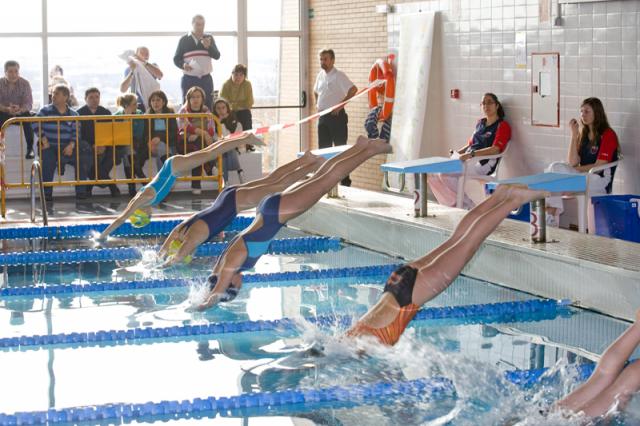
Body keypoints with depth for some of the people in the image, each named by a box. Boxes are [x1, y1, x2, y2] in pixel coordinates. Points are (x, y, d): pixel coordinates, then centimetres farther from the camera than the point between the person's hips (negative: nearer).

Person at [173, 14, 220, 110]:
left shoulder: (209, 38, 9)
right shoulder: (184, 40, 4)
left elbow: (217, 56, 0)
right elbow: (176, 59, 6)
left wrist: (208, 46, -19)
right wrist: (183, 65, -16)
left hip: (206, 79, 2)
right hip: (189, 79, -1)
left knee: (208, 108, 1)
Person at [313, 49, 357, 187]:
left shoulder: (338, 75, -12)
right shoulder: (320, 75, 12)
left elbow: (353, 89, -24)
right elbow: (316, 91, 30)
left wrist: (340, 104, -21)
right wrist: (318, 103, 14)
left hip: (336, 116, -8)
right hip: (323, 117, 8)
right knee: (323, 149, 9)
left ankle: (345, 181, 0)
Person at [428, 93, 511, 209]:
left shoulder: (502, 125, -1)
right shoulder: (480, 123, 23)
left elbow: (496, 149, -15)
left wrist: (471, 154, -25)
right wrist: (457, 152, 8)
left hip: (483, 163, -8)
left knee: (446, 174, -29)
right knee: (433, 174, -13)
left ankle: (467, 205, -17)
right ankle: (456, 204, -9)